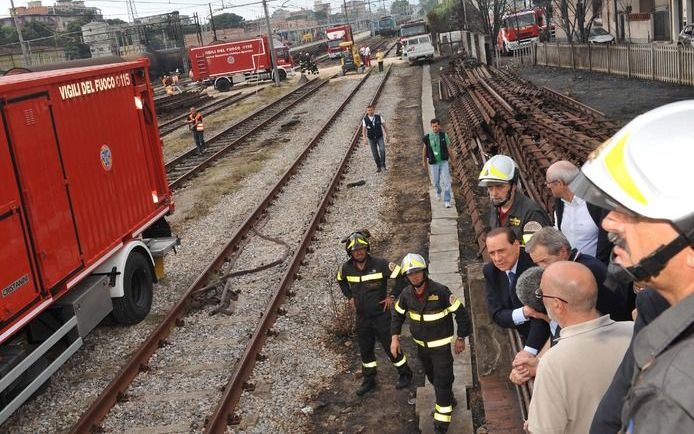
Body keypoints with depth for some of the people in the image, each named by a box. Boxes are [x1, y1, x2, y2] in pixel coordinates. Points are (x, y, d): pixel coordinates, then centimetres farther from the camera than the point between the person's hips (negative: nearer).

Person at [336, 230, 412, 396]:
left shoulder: (380, 264, -21)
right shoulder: (346, 268, -6)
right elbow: (341, 281, 18)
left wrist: (392, 296, -12)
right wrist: (350, 297, 8)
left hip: (381, 315, -4)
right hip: (362, 317, 4)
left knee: (391, 347, 6)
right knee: (365, 350, 15)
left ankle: (405, 374, 28)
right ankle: (368, 380, 33)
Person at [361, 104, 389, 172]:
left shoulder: (379, 117, -10)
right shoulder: (365, 119, -10)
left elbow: (384, 125, -1)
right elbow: (364, 130, -9)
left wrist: (386, 134, 0)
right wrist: (364, 139, -21)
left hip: (380, 137, -1)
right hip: (371, 139, 1)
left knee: (382, 150, -21)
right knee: (375, 153, 4)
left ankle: (383, 165, -7)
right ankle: (378, 166, 24)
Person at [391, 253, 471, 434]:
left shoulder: (440, 291, -24)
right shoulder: (406, 294, -8)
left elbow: (461, 313, -16)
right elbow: (398, 315, 9)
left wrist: (461, 338, -9)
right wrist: (395, 337, 0)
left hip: (441, 344, -5)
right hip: (421, 345, 6)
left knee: (442, 380, -3)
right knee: (432, 377, 22)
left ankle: (442, 419, 9)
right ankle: (447, 399, 48)